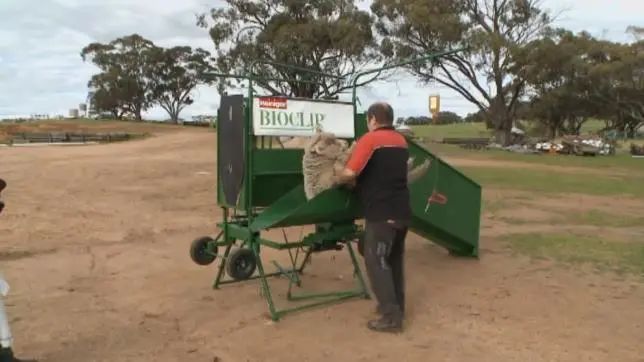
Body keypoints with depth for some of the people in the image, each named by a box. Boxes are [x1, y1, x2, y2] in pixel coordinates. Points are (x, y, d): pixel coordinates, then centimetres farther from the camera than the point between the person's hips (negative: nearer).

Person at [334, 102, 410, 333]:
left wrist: (337, 179, 2)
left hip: (382, 213, -8)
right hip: (401, 211, 8)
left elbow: (349, 173, -19)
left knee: (376, 262, -1)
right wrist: (358, 171, 24)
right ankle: (396, 306, 28)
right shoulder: (401, 141, 16)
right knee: (394, 260, 18)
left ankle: (391, 317, 0)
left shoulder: (370, 140, -10)